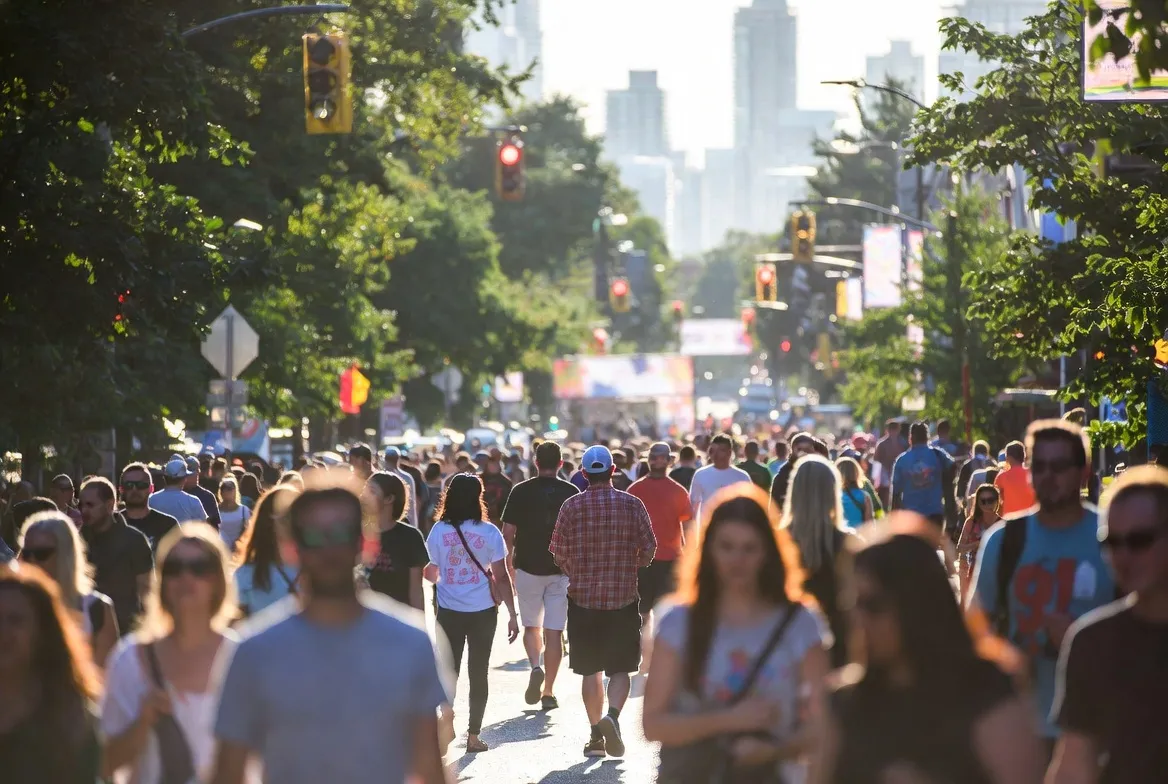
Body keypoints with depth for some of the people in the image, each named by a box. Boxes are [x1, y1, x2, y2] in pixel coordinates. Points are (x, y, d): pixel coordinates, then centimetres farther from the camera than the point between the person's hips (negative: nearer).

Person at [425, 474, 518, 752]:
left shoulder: (439, 531, -5)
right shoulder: (489, 533, -9)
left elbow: (430, 574, 3)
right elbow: (501, 577, -7)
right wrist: (512, 615, 0)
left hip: (449, 612, 1)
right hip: (483, 612, -1)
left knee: (449, 670, 12)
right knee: (478, 672, 8)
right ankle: (473, 736, 9)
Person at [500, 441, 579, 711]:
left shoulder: (521, 491, -3)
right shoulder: (572, 493, 0)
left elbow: (508, 532, -3)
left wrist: (509, 564, 10)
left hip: (528, 567, 0)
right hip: (562, 569, 0)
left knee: (531, 626, 16)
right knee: (554, 631, 4)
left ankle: (535, 667, -10)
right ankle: (549, 692, 3)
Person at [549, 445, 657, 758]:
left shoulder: (572, 506, -4)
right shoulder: (632, 505, -3)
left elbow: (559, 553, -1)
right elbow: (648, 549, 0)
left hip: (582, 597, 0)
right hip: (623, 598, 0)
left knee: (590, 671, 10)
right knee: (620, 669, 6)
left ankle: (596, 735, 11)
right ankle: (612, 716, -19)